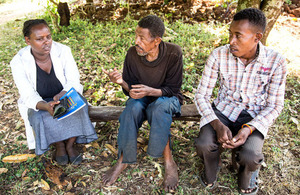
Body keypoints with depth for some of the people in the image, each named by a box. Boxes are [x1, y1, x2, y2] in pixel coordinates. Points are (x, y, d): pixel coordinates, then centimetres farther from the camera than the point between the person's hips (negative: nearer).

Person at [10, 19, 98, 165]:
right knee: (40, 118, -32)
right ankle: (59, 145, -3)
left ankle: (70, 145, -8)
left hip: (65, 97, 1)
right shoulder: (18, 62, -17)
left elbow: (73, 82, -14)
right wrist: (46, 106, -42)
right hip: (37, 104, 0)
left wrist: (62, 95, -36)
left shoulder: (63, 51, -15)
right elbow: (29, 96, -20)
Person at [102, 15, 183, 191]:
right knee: (133, 107, -32)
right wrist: (122, 82, -29)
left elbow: (172, 89, -16)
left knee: (160, 107, -37)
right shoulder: (133, 54, -12)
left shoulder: (173, 53, -20)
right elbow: (131, 90, -5)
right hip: (142, 98, 3)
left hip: (167, 98, -2)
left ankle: (169, 163, -24)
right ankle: (123, 160, -18)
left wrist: (151, 91, -34)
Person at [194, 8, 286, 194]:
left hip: (254, 117, 0)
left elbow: (274, 106, -6)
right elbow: (201, 95, -8)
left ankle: (247, 177, 14)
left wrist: (249, 129, -23)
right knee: (204, 144, -27)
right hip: (222, 111, 1)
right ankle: (212, 169, 13)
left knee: (250, 156, -27)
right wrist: (218, 125, -25)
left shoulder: (276, 62, -13)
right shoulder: (219, 55, -12)